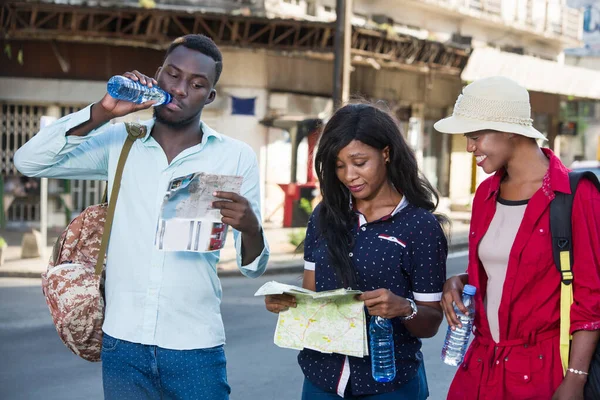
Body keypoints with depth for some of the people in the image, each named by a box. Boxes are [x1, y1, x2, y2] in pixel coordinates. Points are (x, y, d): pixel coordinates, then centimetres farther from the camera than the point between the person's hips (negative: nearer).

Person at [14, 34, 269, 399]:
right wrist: (102, 113, -12)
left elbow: (253, 266, -1)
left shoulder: (236, 157, -1)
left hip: (195, 349, -1)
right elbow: (29, 161, -4)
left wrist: (250, 228, -24)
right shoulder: (120, 142, 4)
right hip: (123, 343, 2)